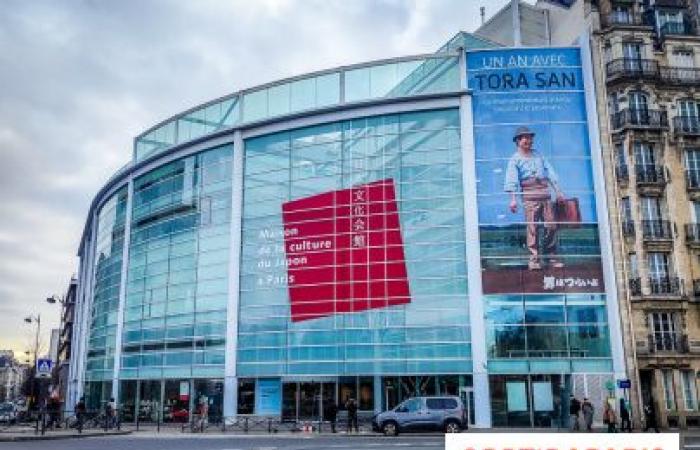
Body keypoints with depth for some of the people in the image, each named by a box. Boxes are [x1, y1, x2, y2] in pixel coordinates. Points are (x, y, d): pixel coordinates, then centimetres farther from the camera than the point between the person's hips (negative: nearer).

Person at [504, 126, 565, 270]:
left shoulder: (539, 156, 22)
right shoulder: (515, 159, 6)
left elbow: (550, 172, 20)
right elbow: (512, 179, -6)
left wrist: (558, 191, 11)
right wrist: (513, 198, -19)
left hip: (545, 194, 5)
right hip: (529, 195, -5)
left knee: (551, 226, 1)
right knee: (532, 227, -8)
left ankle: (552, 257, 7)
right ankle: (534, 259, -7)